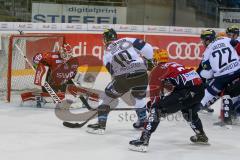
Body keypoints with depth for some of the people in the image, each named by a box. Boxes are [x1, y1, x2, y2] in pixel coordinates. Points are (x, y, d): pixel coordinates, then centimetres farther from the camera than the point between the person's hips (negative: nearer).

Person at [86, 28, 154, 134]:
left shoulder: (107, 54, 16)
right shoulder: (128, 40, 15)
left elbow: (113, 72, 14)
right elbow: (147, 48, 6)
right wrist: (149, 60, 24)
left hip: (123, 77, -2)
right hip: (141, 73, 2)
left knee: (107, 97, 16)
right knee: (140, 97, 31)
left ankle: (100, 125, 11)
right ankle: (143, 121, 33)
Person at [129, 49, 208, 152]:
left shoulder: (157, 70, 11)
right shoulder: (175, 65, 33)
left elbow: (155, 93, 6)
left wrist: (154, 104, 20)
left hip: (187, 90, -8)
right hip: (200, 89, 8)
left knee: (157, 108, -3)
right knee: (188, 109, 38)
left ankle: (143, 141, -14)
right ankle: (201, 136, 50)